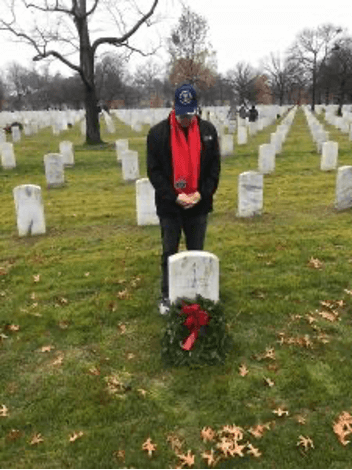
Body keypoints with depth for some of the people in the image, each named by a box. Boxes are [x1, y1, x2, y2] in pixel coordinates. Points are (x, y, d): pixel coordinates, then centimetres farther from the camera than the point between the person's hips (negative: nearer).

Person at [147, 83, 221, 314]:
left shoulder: (208, 130, 1)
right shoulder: (158, 133, -6)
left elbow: (214, 167, 4)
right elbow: (154, 171, -6)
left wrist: (202, 193, -10)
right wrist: (173, 196, -16)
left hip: (199, 205, 2)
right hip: (169, 206, -2)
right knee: (170, 253, 8)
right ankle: (167, 296, 23)